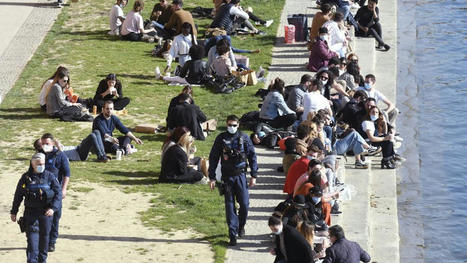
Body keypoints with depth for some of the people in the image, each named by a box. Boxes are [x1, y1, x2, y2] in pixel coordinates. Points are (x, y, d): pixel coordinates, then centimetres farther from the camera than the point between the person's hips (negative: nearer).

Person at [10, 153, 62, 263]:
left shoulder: (50, 177, 0)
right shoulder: (26, 178, 2)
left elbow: (58, 193, -3)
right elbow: (18, 196, 10)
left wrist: (53, 208, -17)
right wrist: (13, 212, 12)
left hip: (46, 212, 1)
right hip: (31, 212, -1)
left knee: (44, 236, 8)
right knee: (32, 236, -12)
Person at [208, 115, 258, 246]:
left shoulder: (244, 138, 0)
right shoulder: (221, 138, 1)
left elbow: (252, 156, 5)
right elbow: (213, 158, 6)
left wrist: (254, 176, 0)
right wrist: (212, 177, 2)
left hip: (241, 175, 0)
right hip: (227, 176, 0)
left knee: (244, 203, -3)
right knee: (230, 206, 0)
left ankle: (241, 226, 25)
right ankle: (232, 235, 4)